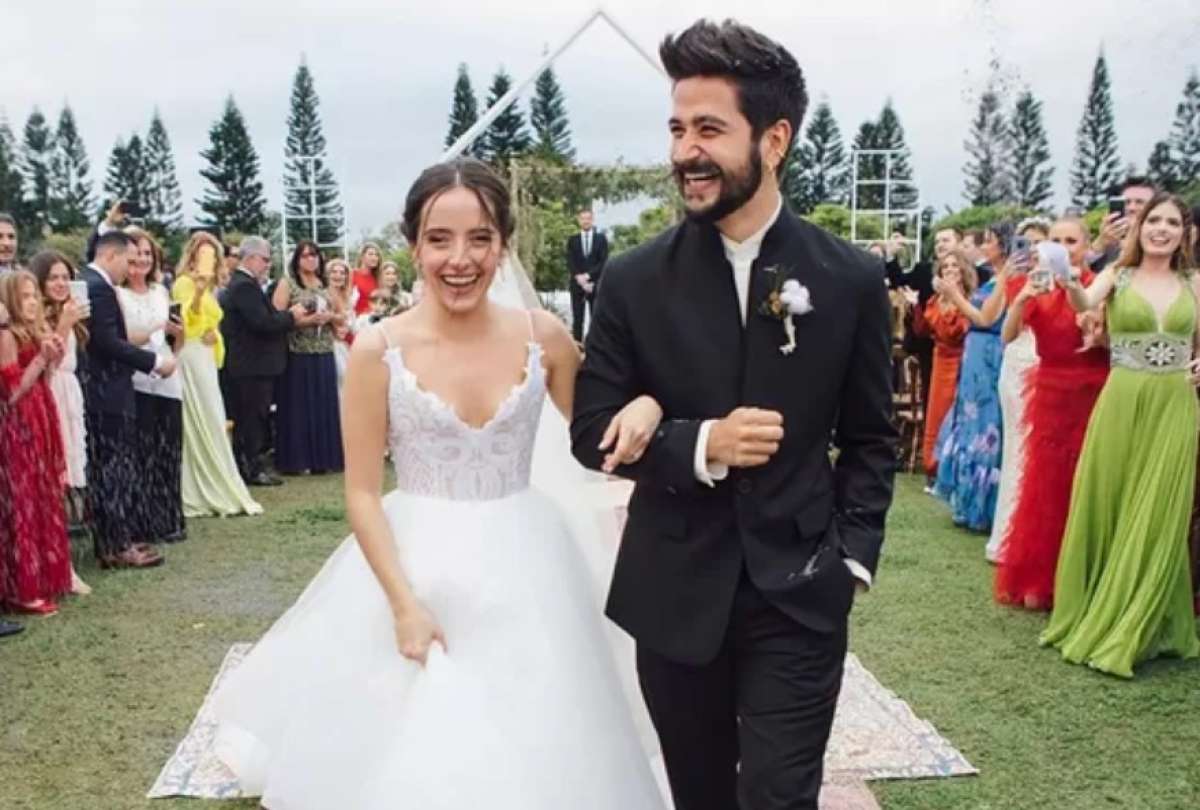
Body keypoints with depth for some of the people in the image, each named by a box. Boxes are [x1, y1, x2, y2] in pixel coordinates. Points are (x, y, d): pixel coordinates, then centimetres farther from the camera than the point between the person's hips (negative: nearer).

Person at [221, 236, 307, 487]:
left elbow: (265, 319, 17)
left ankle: (247, 466, 22)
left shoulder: (244, 283, 16)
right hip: (253, 366, -10)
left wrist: (293, 319, 7)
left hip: (253, 365, 10)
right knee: (254, 419, -4)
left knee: (250, 419, 15)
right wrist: (291, 316, -12)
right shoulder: (245, 286, -17)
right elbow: (262, 323, -25)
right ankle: (254, 469, 3)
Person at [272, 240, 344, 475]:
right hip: (297, 355, -5)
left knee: (323, 406, 6)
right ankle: (294, 460, 3)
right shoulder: (287, 283, 0)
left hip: (324, 356, 5)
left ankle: (321, 458, 12)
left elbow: (342, 319, 16)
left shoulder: (325, 284, 14)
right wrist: (304, 318, -17)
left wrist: (329, 316, -5)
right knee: (297, 407, -2)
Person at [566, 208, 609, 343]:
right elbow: (570, 262, 2)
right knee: (577, 318, -1)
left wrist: (588, 275, -13)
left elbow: (603, 261, -2)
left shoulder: (601, 238, 7)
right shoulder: (572, 240, 10)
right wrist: (579, 278, -13)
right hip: (577, 284, 1)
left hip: (595, 284, -1)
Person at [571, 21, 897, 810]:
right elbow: (593, 431, -2)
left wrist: (851, 557, -4)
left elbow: (870, 439, 5)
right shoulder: (635, 281, -4)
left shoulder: (852, 279, -3)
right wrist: (701, 444, -18)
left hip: (800, 595, -1)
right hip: (675, 595, 1)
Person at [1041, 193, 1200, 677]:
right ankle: (1093, 615, 20)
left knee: (1156, 517, 4)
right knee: (1105, 510, 3)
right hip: (1121, 405, -2)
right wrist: (1069, 283, -42)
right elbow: (1084, 303, -20)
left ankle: (1132, 630, 17)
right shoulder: (1117, 276, 2)